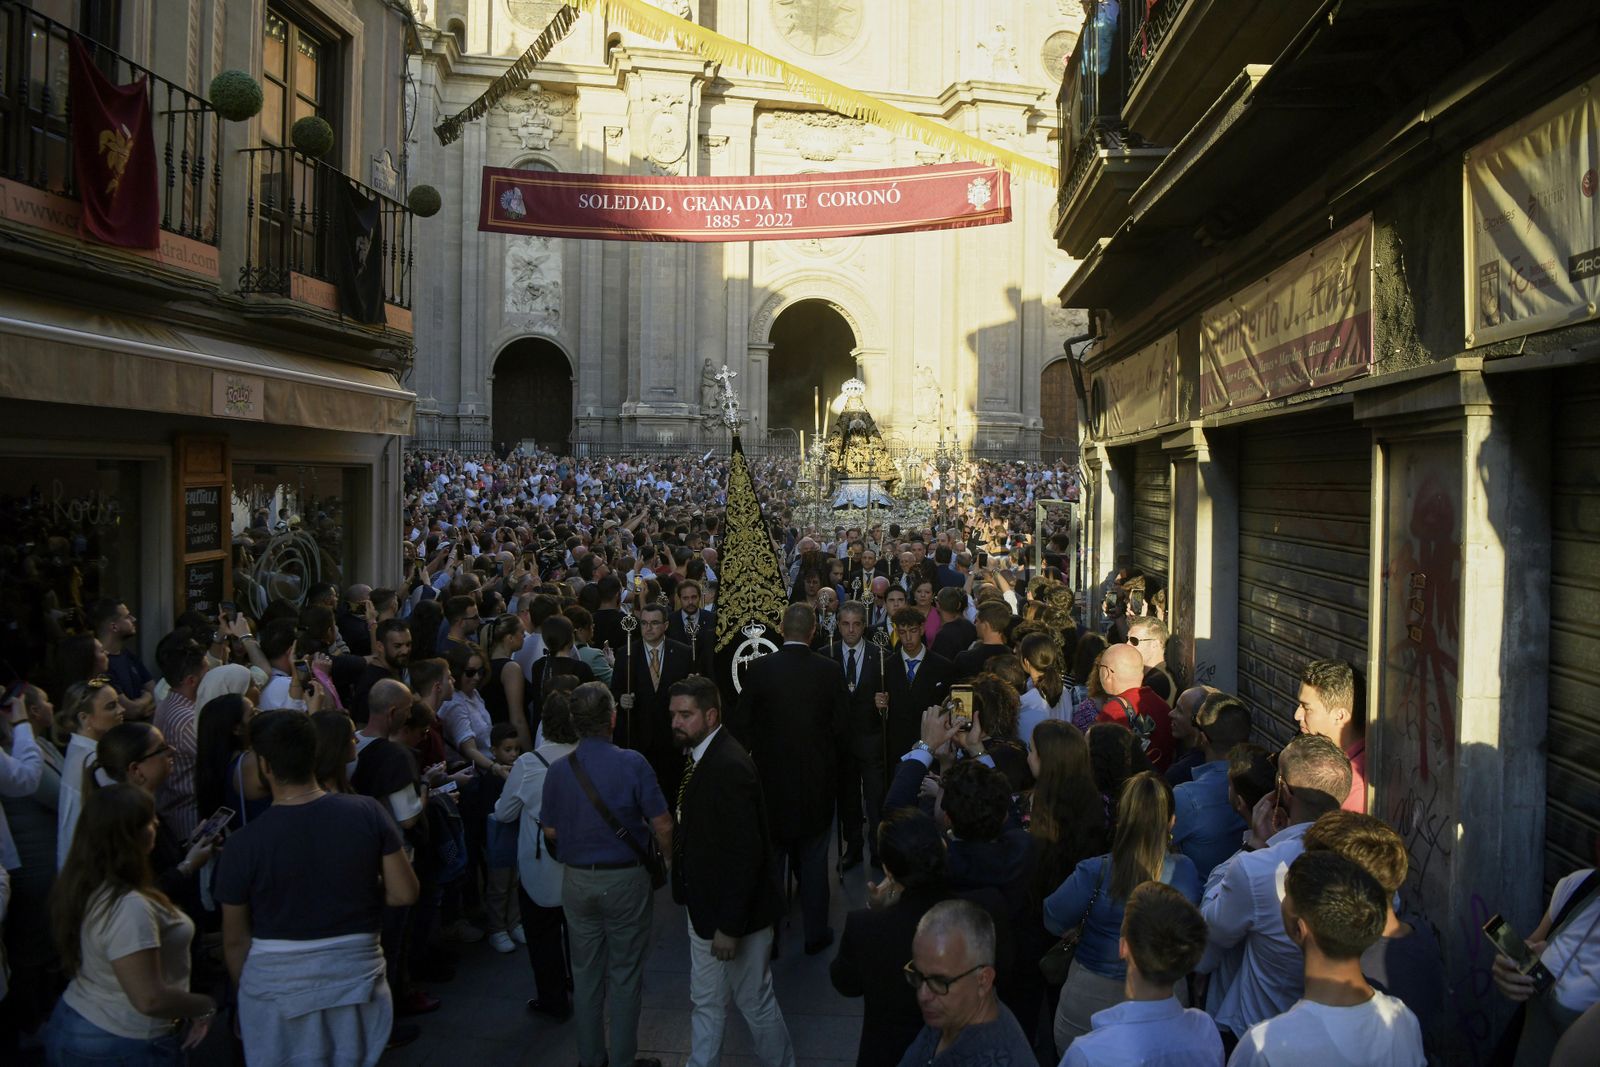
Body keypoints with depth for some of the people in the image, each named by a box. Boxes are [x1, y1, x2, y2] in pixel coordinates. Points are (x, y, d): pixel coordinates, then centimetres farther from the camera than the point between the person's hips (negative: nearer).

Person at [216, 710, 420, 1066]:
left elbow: (236, 939, -5)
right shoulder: (368, 813, -12)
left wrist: (245, 995, 11)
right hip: (357, 977, 2)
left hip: (277, 988, -1)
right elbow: (404, 894, -8)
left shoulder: (244, 844, -15)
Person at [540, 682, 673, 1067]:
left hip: (577, 881, 3)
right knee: (625, 975, 10)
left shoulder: (558, 771, -7)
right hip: (625, 878, -3)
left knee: (586, 974, 17)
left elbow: (550, 832, 2)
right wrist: (668, 860, 5)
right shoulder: (632, 764, -17)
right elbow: (662, 825, -15)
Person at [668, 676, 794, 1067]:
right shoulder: (700, 756, 3)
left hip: (736, 911, -9)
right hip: (704, 906, 9)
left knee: (755, 1002, 11)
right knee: (705, 1002, 20)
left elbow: (745, 854, -27)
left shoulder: (729, 767, -26)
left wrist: (729, 925, -23)